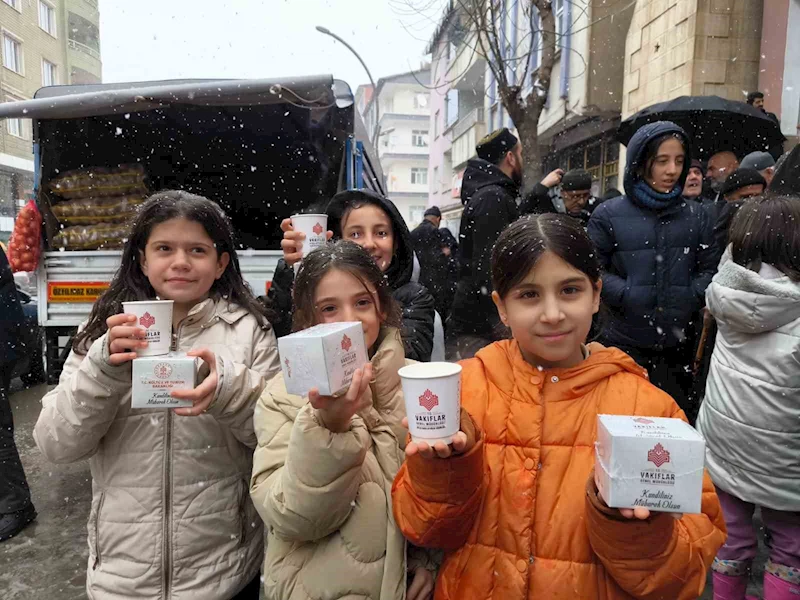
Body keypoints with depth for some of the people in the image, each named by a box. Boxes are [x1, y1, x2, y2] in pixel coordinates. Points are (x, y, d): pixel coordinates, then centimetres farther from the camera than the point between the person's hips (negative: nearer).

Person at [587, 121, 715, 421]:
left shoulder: (696, 216, 10)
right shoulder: (608, 214, -1)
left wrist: (692, 297, -8)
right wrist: (629, 297, -15)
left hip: (676, 346, 3)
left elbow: (708, 269, 10)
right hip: (622, 344, -3)